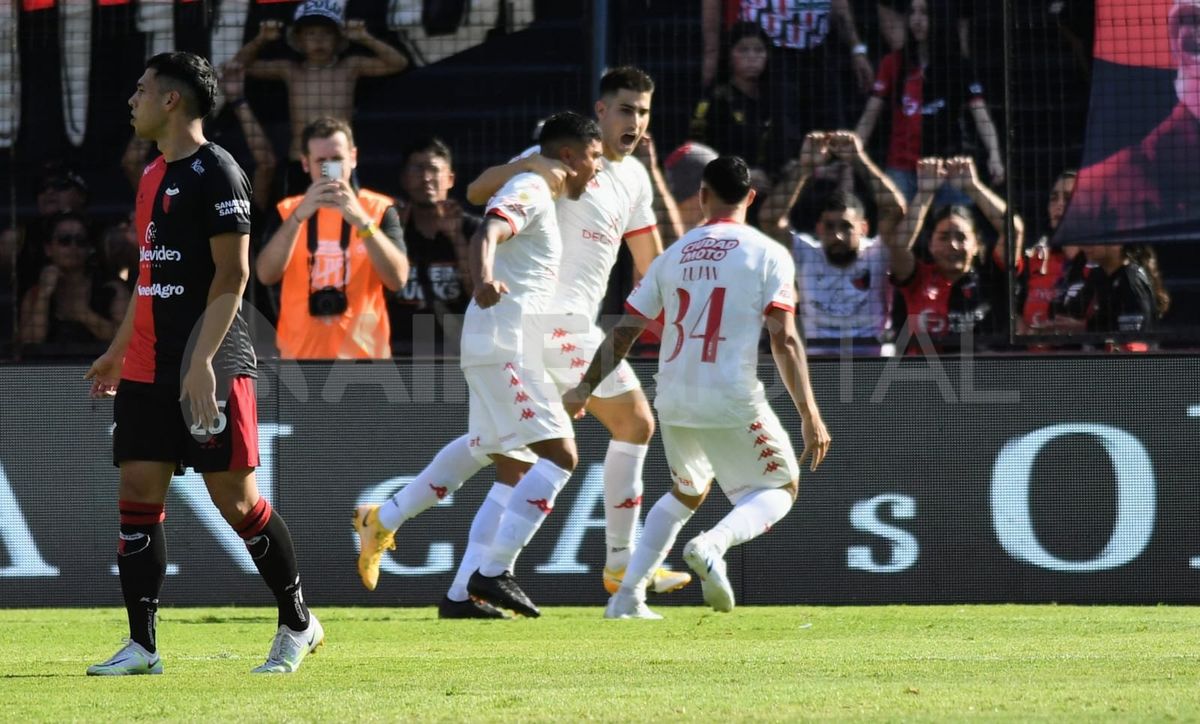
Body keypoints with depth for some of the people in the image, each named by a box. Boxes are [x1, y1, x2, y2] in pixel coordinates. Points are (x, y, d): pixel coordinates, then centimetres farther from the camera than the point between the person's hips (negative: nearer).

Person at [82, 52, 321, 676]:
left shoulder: (215, 172, -10)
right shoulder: (153, 176, 16)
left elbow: (232, 276, -15)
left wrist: (202, 362, -22)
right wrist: (118, 351, 26)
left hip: (210, 370, -8)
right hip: (147, 370, 8)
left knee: (235, 500, -3)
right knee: (137, 495, 1)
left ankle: (298, 623, 13)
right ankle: (141, 646, 3)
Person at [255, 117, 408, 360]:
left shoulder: (379, 209, 3)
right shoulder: (287, 211, 7)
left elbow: (398, 278, -11)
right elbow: (266, 275, -9)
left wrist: (360, 219, -22)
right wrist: (299, 216, -21)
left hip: (362, 356, -1)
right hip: (301, 357, 1)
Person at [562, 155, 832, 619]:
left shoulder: (673, 256, 10)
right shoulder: (768, 255, -2)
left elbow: (623, 333, 11)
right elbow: (784, 341, -11)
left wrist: (585, 389, 22)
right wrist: (810, 415, -11)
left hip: (674, 403, 5)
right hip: (734, 403, -5)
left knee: (686, 493, 28)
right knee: (781, 489, 13)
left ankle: (627, 597, 15)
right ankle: (714, 545, -17)